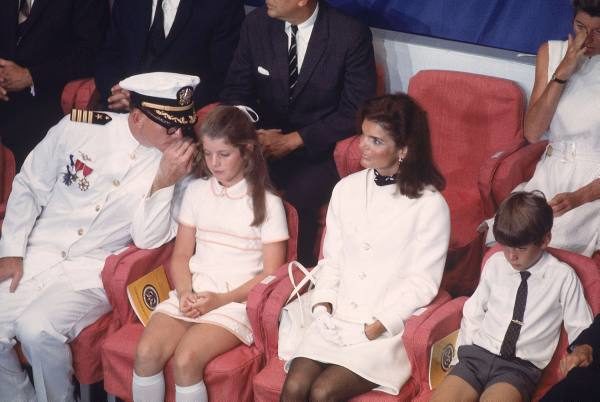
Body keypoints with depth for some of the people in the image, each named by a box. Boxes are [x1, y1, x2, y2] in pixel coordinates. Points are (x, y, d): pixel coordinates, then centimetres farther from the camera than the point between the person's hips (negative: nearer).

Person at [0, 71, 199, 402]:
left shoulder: (175, 163, -8)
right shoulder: (79, 128, -7)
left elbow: (148, 240, -12)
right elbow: (29, 187, 5)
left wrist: (163, 184, -25)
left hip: (93, 272, -2)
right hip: (34, 254, 2)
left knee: (37, 329, -27)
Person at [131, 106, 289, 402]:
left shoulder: (267, 203, 1)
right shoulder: (196, 191, 13)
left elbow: (271, 273, -2)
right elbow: (181, 254, 13)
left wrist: (222, 299, -13)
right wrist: (185, 293, -7)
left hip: (237, 299, -4)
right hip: (192, 292, 4)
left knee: (185, 360, -29)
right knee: (146, 352, -23)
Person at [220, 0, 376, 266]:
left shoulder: (351, 36, -12)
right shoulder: (257, 24, 0)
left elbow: (355, 112, -11)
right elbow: (236, 89, 7)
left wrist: (293, 141, -18)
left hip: (319, 148, -4)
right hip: (265, 139, 4)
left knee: (297, 201, -30)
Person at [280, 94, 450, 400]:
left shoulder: (430, 205, -8)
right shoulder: (346, 189, 8)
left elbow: (423, 284, -8)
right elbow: (331, 259, 13)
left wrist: (374, 329, -13)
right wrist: (323, 306, -3)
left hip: (391, 327, -4)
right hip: (337, 318, 5)